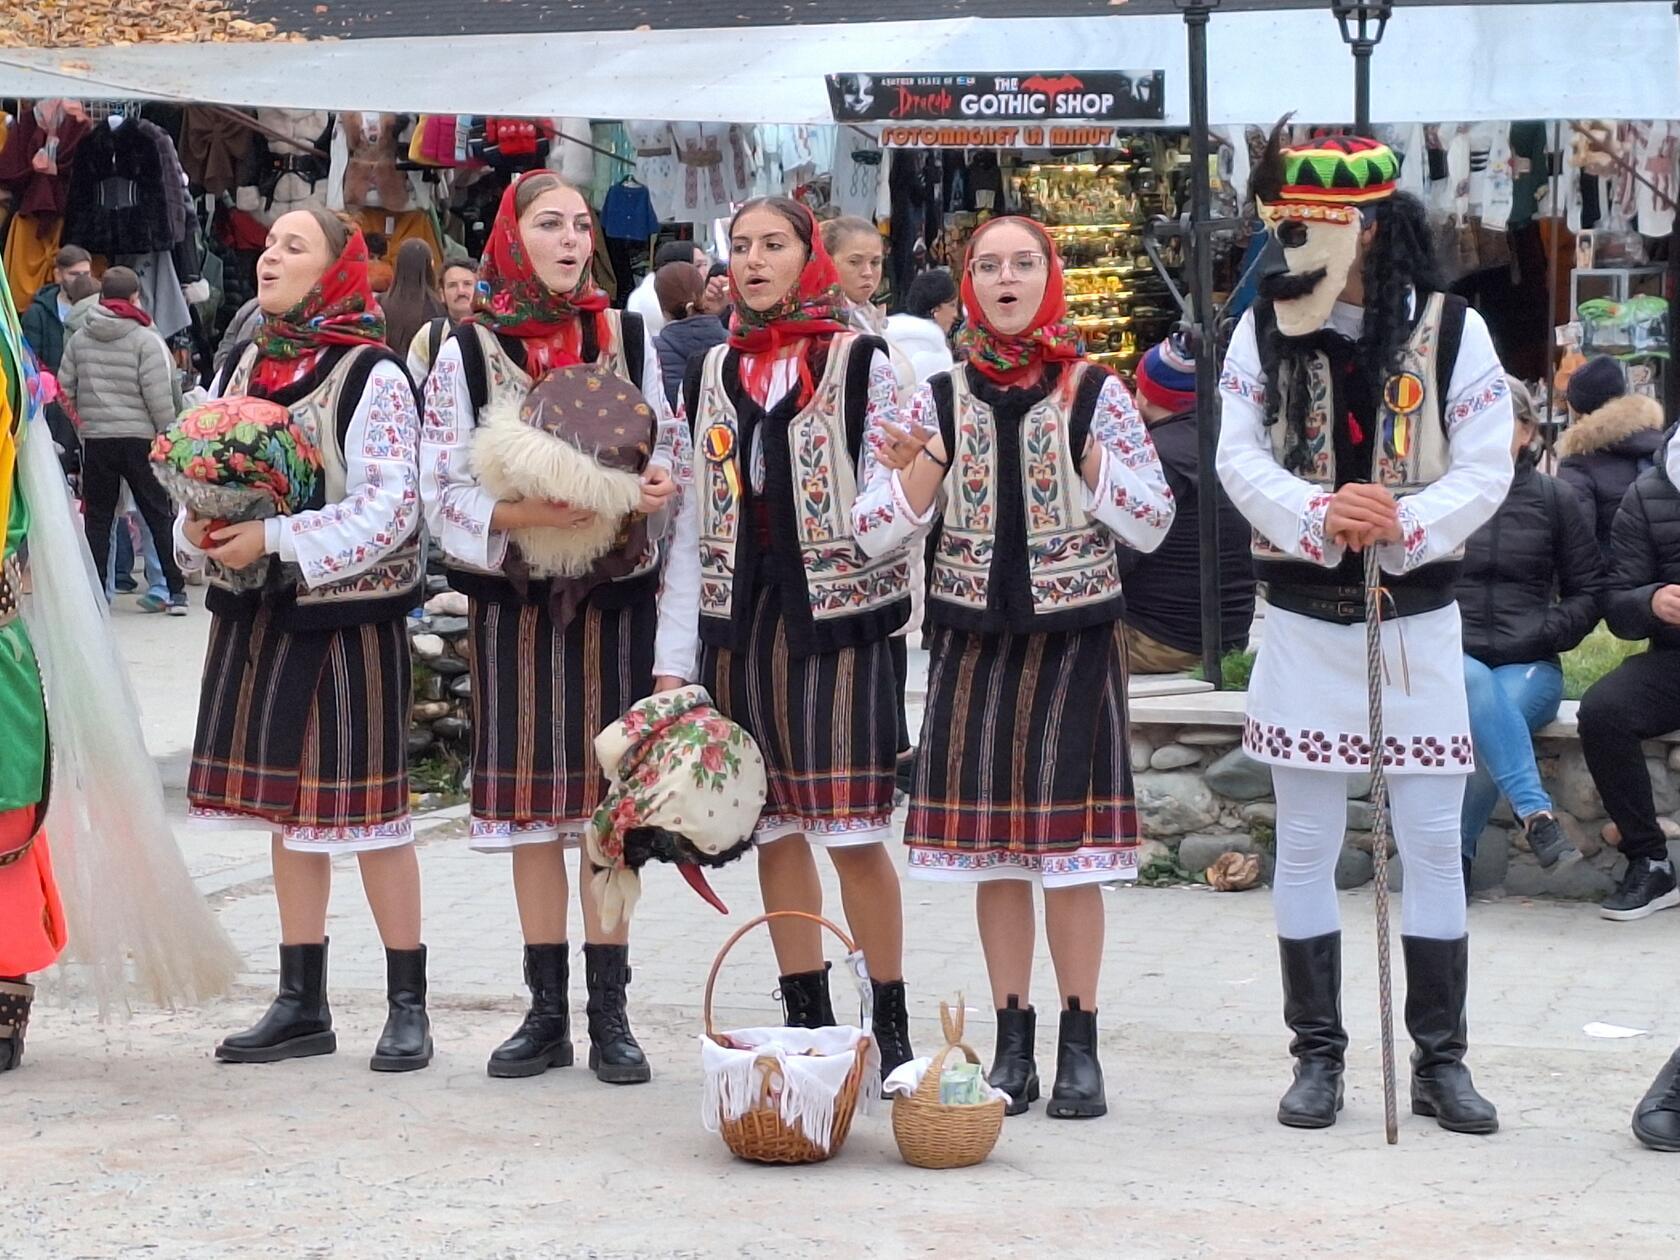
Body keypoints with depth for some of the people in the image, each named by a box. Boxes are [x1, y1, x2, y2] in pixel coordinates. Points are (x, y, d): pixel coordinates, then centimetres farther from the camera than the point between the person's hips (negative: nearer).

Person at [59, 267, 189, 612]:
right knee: (160, 516, 5)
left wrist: (76, 427, 18)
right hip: (140, 438, -3)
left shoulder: (78, 339, 5)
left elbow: (65, 390, 8)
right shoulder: (146, 340, -8)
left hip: (94, 439, 3)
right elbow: (159, 398, -11)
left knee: (97, 517, 9)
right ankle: (176, 590, 4)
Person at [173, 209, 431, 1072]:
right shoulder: (238, 369, 10)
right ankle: (301, 1004, 20)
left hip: (348, 614, -6)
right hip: (255, 613, 7)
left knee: (365, 806, -3)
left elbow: (388, 509, -18)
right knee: (287, 807, 12)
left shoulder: (373, 378, -11)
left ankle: (407, 1006, 7)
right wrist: (202, 531, -8)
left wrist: (275, 542, -24)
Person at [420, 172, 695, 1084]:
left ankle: (609, 1011, 8)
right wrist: (519, 514, -21)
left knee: (609, 800, 1)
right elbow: (441, 492, -4)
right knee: (530, 803, 4)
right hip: (516, 600, 0)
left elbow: (674, 477, 5)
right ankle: (547, 1011, 12)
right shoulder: (468, 353, 2)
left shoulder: (630, 341, 6)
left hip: (617, 597, 0)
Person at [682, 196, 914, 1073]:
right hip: (742, 618, 5)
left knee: (854, 831, -6)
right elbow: (699, 513, 15)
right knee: (773, 827, 7)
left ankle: (890, 1020, 4)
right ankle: (807, 1016, 15)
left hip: (835, 617, -5)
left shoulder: (862, 363, -2)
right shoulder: (712, 371, 12)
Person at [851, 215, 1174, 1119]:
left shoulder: (1096, 393, 0)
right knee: (991, 843, 5)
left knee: (1069, 839, -3)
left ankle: (1079, 1049, 6)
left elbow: (1154, 525, -3)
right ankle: (1011, 1047, 14)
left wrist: (1087, 458, -15)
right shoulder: (940, 398, 5)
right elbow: (875, 535, 2)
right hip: (974, 637, 2)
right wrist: (916, 469, -15)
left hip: (1074, 637, -2)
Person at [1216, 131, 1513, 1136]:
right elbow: (1240, 457, -4)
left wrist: (1404, 524, -23)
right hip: (1304, 613, 1)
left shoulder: (1453, 329, -4)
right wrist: (1322, 513, -23)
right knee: (1306, 843, 5)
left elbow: (1487, 468, -6)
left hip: (1419, 611, -1)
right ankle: (1318, 1055, 15)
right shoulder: (1264, 329, 1)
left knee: (1434, 838, 2)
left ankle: (1441, 1059, 12)